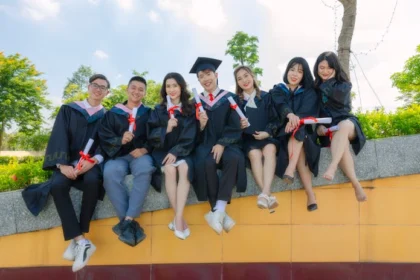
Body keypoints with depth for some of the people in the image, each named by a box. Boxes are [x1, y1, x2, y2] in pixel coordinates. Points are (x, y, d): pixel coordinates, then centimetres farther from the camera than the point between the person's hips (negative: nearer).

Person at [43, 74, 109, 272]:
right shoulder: (68, 110, 11)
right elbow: (59, 138, 0)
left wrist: (93, 161, -20)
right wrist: (63, 164, -17)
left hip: (91, 162, 0)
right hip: (68, 161, 1)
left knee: (92, 181, -36)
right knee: (57, 185, -32)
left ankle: (76, 240, -25)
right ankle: (82, 241, -32)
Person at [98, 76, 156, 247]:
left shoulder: (149, 114, 16)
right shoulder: (113, 113, 15)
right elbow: (104, 137, 5)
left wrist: (145, 149, -13)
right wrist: (120, 140, -16)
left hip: (140, 154, 0)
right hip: (118, 155, 1)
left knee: (145, 169, -37)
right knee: (110, 173, -35)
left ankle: (128, 221, -35)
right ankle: (129, 222, -31)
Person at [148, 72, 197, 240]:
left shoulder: (190, 110, 6)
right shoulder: (158, 110, 9)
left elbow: (190, 137, -3)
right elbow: (151, 135, 0)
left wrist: (176, 152, -18)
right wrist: (166, 129, -20)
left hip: (182, 151, 0)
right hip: (163, 150, 0)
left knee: (184, 168, -33)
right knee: (170, 169, -31)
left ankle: (178, 218, -33)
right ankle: (180, 218, -24)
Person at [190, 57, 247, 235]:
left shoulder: (229, 98, 6)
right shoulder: (197, 102, 12)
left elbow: (235, 127, -1)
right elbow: (196, 134, 10)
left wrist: (222, 144, -17)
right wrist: (201, 125, -13)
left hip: (226, 143, -1)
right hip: (206, 144, 1)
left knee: (233, 158, -36)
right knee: (207, 163, -34)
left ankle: (218, 211, -31)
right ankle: (220, 213, -23)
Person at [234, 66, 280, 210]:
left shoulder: (266, 97, 8)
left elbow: (275, 119, 6)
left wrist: (267, 132, -13)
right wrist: (239, 125, -17)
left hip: (266, 136, 1)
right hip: (248, 138, 0)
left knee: (269, 150, -34)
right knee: (255, 154, -33)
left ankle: (264, 194, -46)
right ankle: (268, 195, -41)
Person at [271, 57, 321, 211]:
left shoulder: (309, 92, 11)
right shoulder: (277, 91, 9)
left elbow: (307, 111, -9)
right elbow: (281, 106, -14)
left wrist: (296, 120, -31)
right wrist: (290, 115, -37)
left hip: (304, 132, 1)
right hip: (284, 134, -1)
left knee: (296, 133, -34)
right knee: (299, 149, -31)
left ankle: (290, 169, -51)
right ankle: (310, 193, -41)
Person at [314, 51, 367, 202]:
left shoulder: (343, 84, 6)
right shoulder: (314, 87, 10)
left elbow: (339, 95, -18)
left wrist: (325, 83, -4)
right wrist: (318, 126, -10)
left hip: (346, 121, 0)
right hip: (328, 127, 1)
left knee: (343, 127, -40)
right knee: (342, 143, -35)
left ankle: (333, 166, -56)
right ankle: (356, 185, -36)